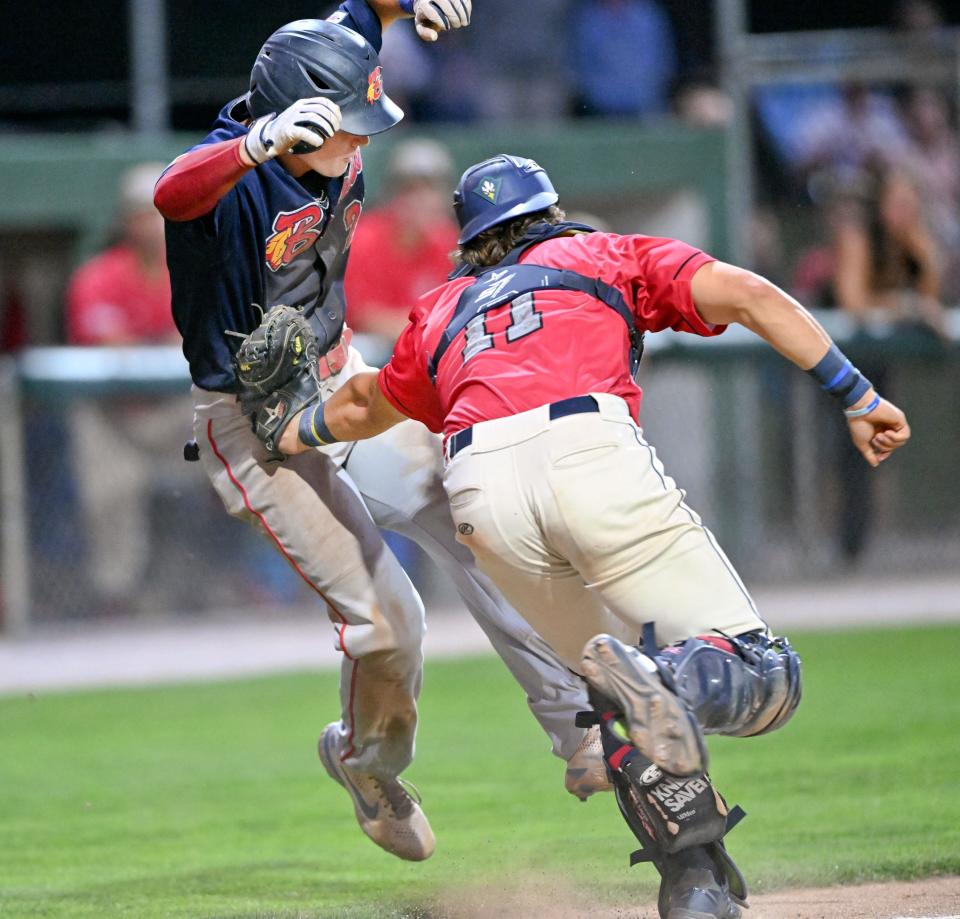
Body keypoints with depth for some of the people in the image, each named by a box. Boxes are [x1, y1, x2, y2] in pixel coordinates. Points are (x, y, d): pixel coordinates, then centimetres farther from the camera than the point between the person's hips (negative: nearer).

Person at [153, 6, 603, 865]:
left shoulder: (336, 140, -9)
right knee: (383, 618, -10)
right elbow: (173, 192, -56)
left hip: (342, 383, 7)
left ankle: (581, 731, 10)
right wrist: (262, 144, -74)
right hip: (254, 427, -7)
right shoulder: (235, 171, -30)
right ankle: (369, 765, 20)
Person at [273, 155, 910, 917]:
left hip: (481, 493, 3)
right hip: (591, 451, -3)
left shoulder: (444, 312, 36)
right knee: (763, 680, -4)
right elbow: (745, 294, 12)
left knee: (621, 695, 20)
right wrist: (858, 397, 9)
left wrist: (288, 438, 75)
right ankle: (669, 681, -37)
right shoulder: (609, 255, 29)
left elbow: (364, 404, 54)